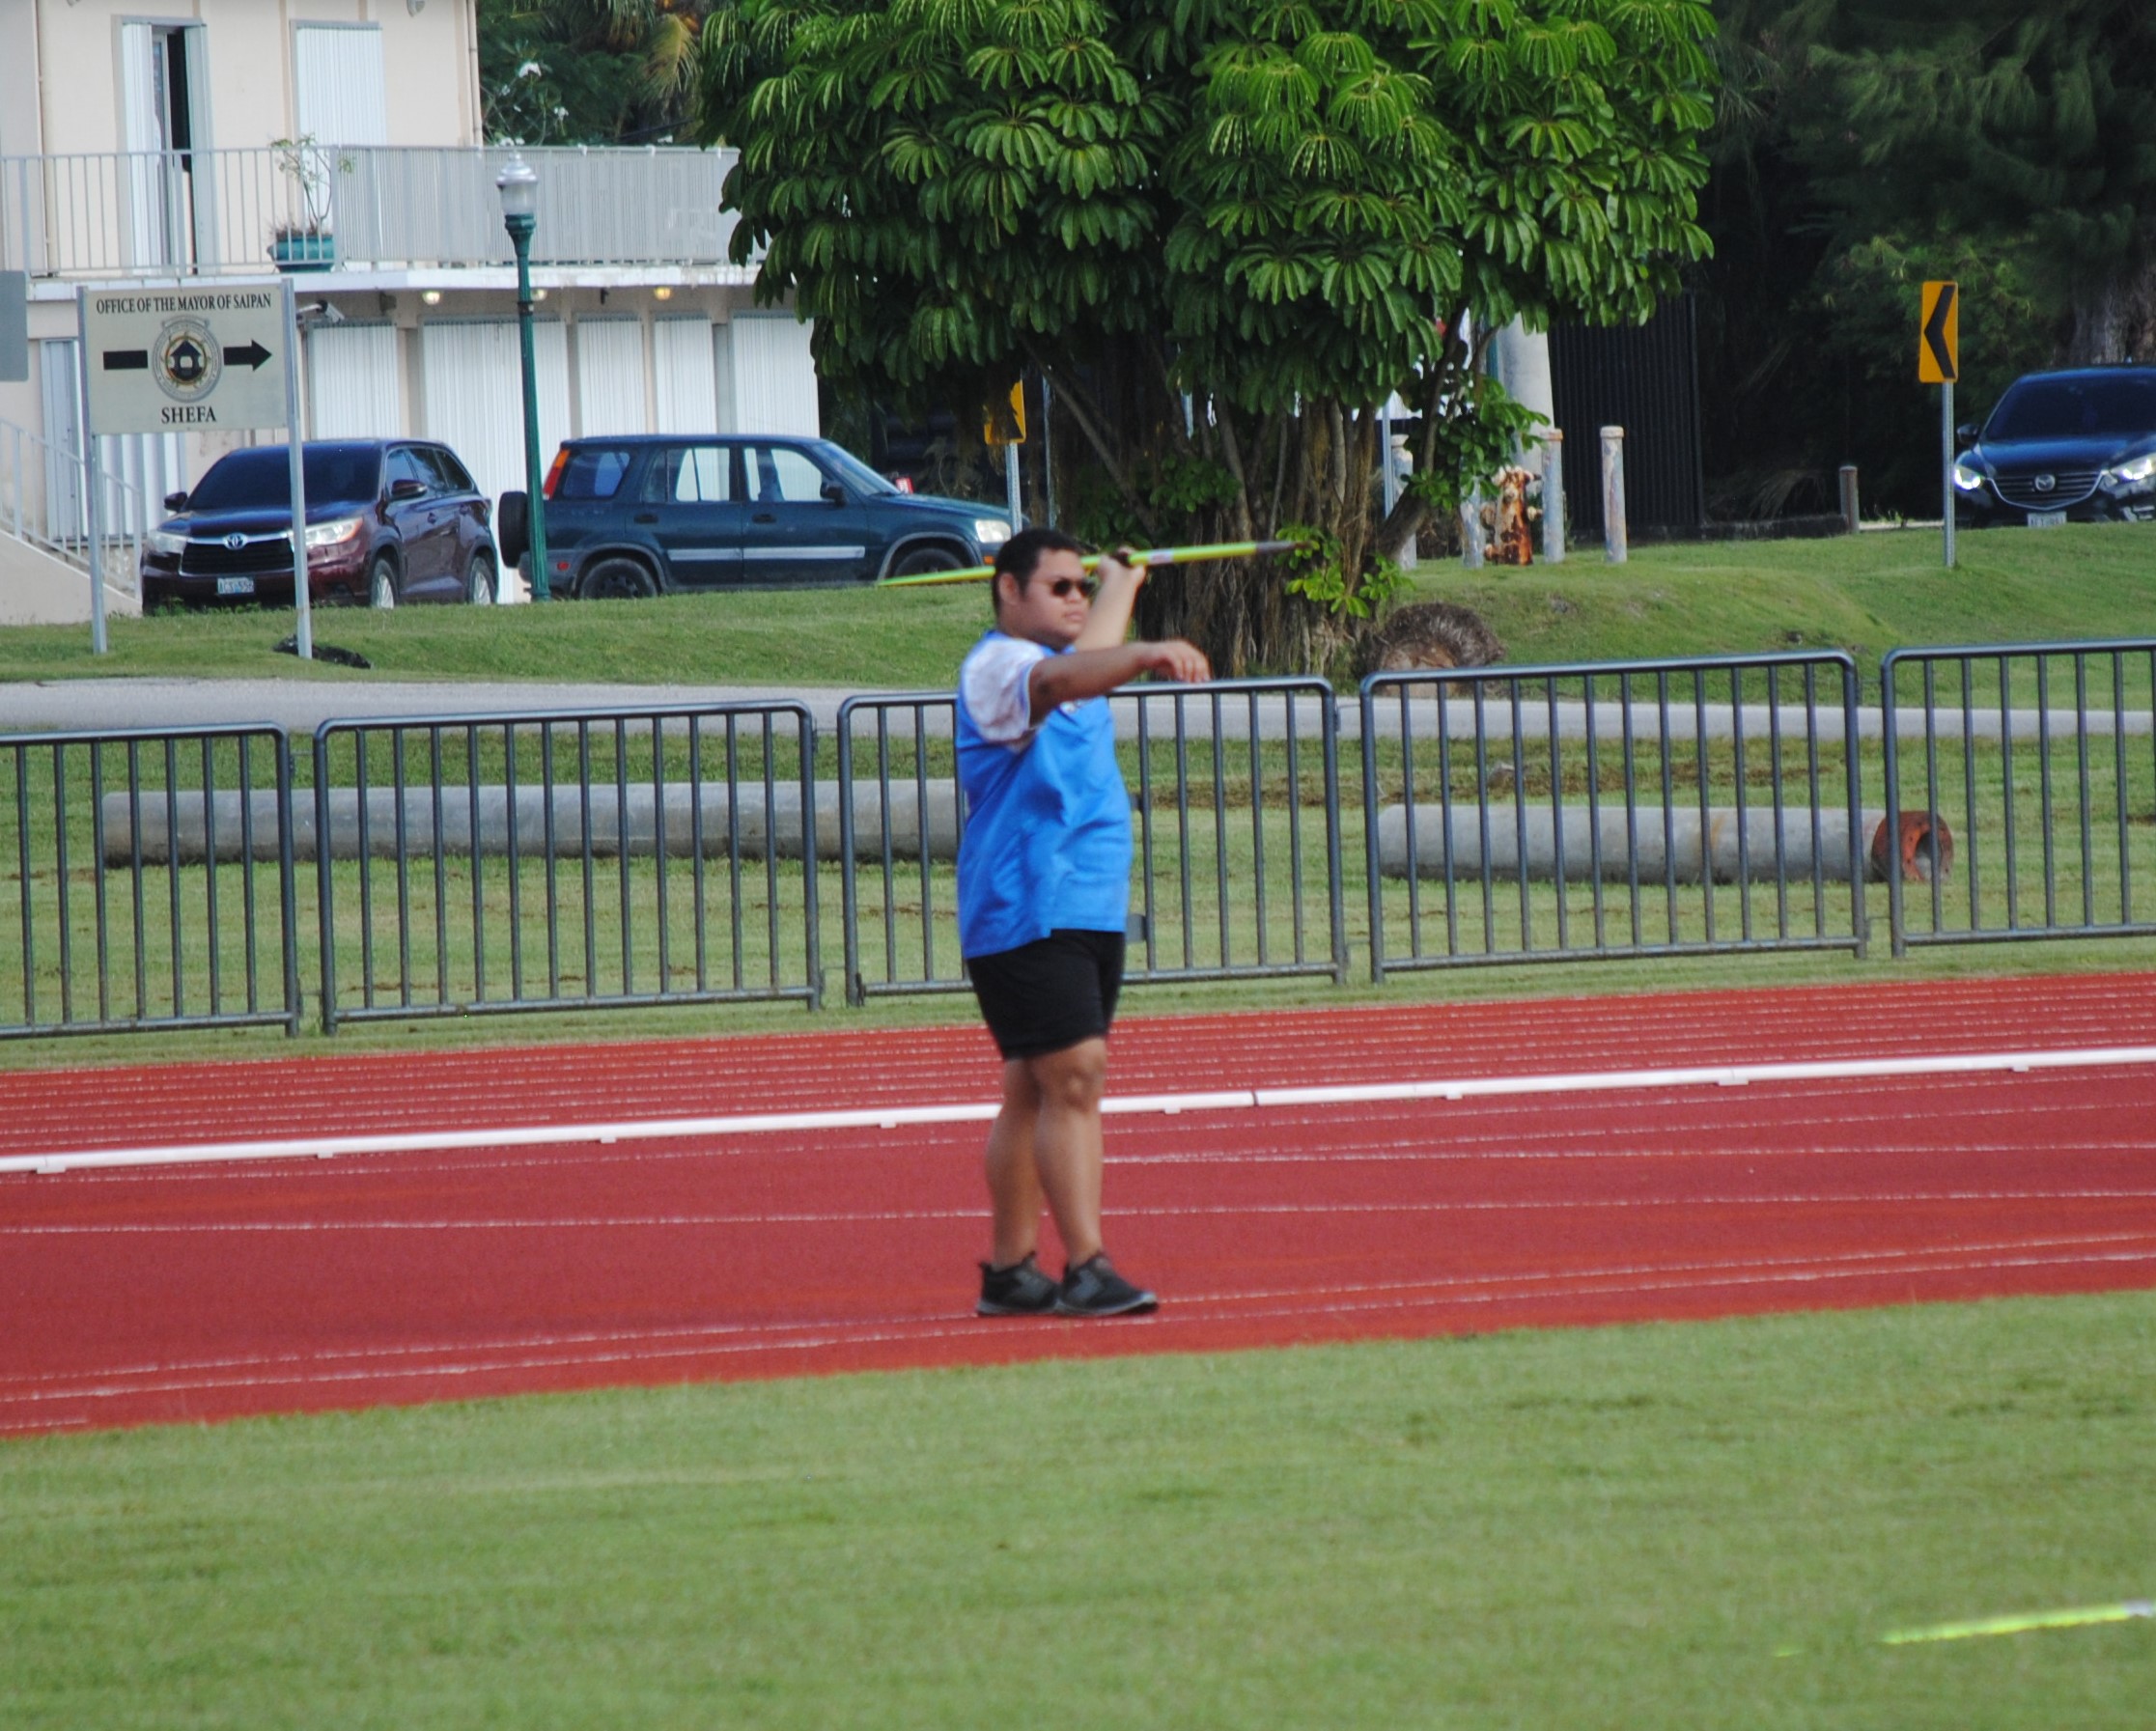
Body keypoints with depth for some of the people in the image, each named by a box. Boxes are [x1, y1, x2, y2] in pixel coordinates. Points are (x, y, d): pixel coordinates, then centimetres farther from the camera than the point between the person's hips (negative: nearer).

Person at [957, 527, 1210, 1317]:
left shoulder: (1067, 655, 19)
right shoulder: (997, 666, -10)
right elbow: (1063, 678, -33)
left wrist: (1120, 581, 59)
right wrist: (1149, 654, -47)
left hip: (1092, 910, 9)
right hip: (1025, 913, -9)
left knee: (1036, 1091, 10)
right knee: (1071, 1077, -15)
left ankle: (1009, 1269, 14)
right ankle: (1086, 1268, -19)